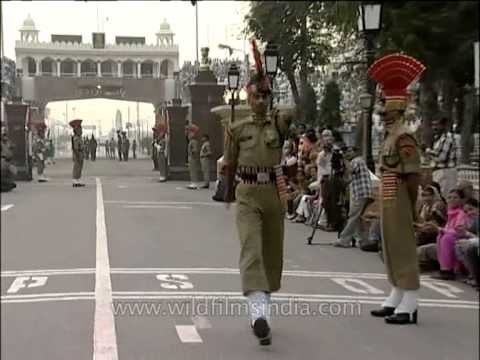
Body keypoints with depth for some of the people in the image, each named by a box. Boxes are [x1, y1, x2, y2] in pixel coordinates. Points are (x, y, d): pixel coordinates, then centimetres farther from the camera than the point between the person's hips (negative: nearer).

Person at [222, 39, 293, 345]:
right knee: (251, 249, -18)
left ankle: (263, 305, 29)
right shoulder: (237, 129, 4)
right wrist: (228, 193, 20)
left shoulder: (279, 123, 4)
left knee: (273, 252, 11)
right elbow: (230, 164, 14)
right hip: (248, 196, -2)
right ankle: (259, 312, -31)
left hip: (275, 194, 2)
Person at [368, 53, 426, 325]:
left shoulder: (403, 139, -16)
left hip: (398, 202, -10)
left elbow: (413, 176, -19)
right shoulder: (390, 137, 14)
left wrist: (412, 207, -14)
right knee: (391, 250, 14)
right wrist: (385, 204, 15)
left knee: (403, 249, -6)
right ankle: (396, 300, 23)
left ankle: (409, 306, -2)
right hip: (388, 202, 10)